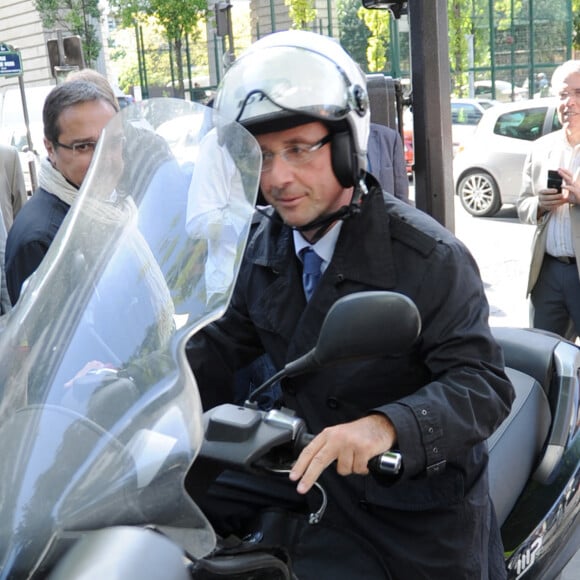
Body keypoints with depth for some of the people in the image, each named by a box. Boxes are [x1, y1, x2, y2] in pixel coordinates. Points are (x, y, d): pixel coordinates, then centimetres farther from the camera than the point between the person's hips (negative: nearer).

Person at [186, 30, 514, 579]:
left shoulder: (428, 257, -20)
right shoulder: (266, 246, 0)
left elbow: (482, 383, -25)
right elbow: (228, 344, 4)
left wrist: (387, 425, -44)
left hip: (411, 502, -5)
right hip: (307, 470, 5)